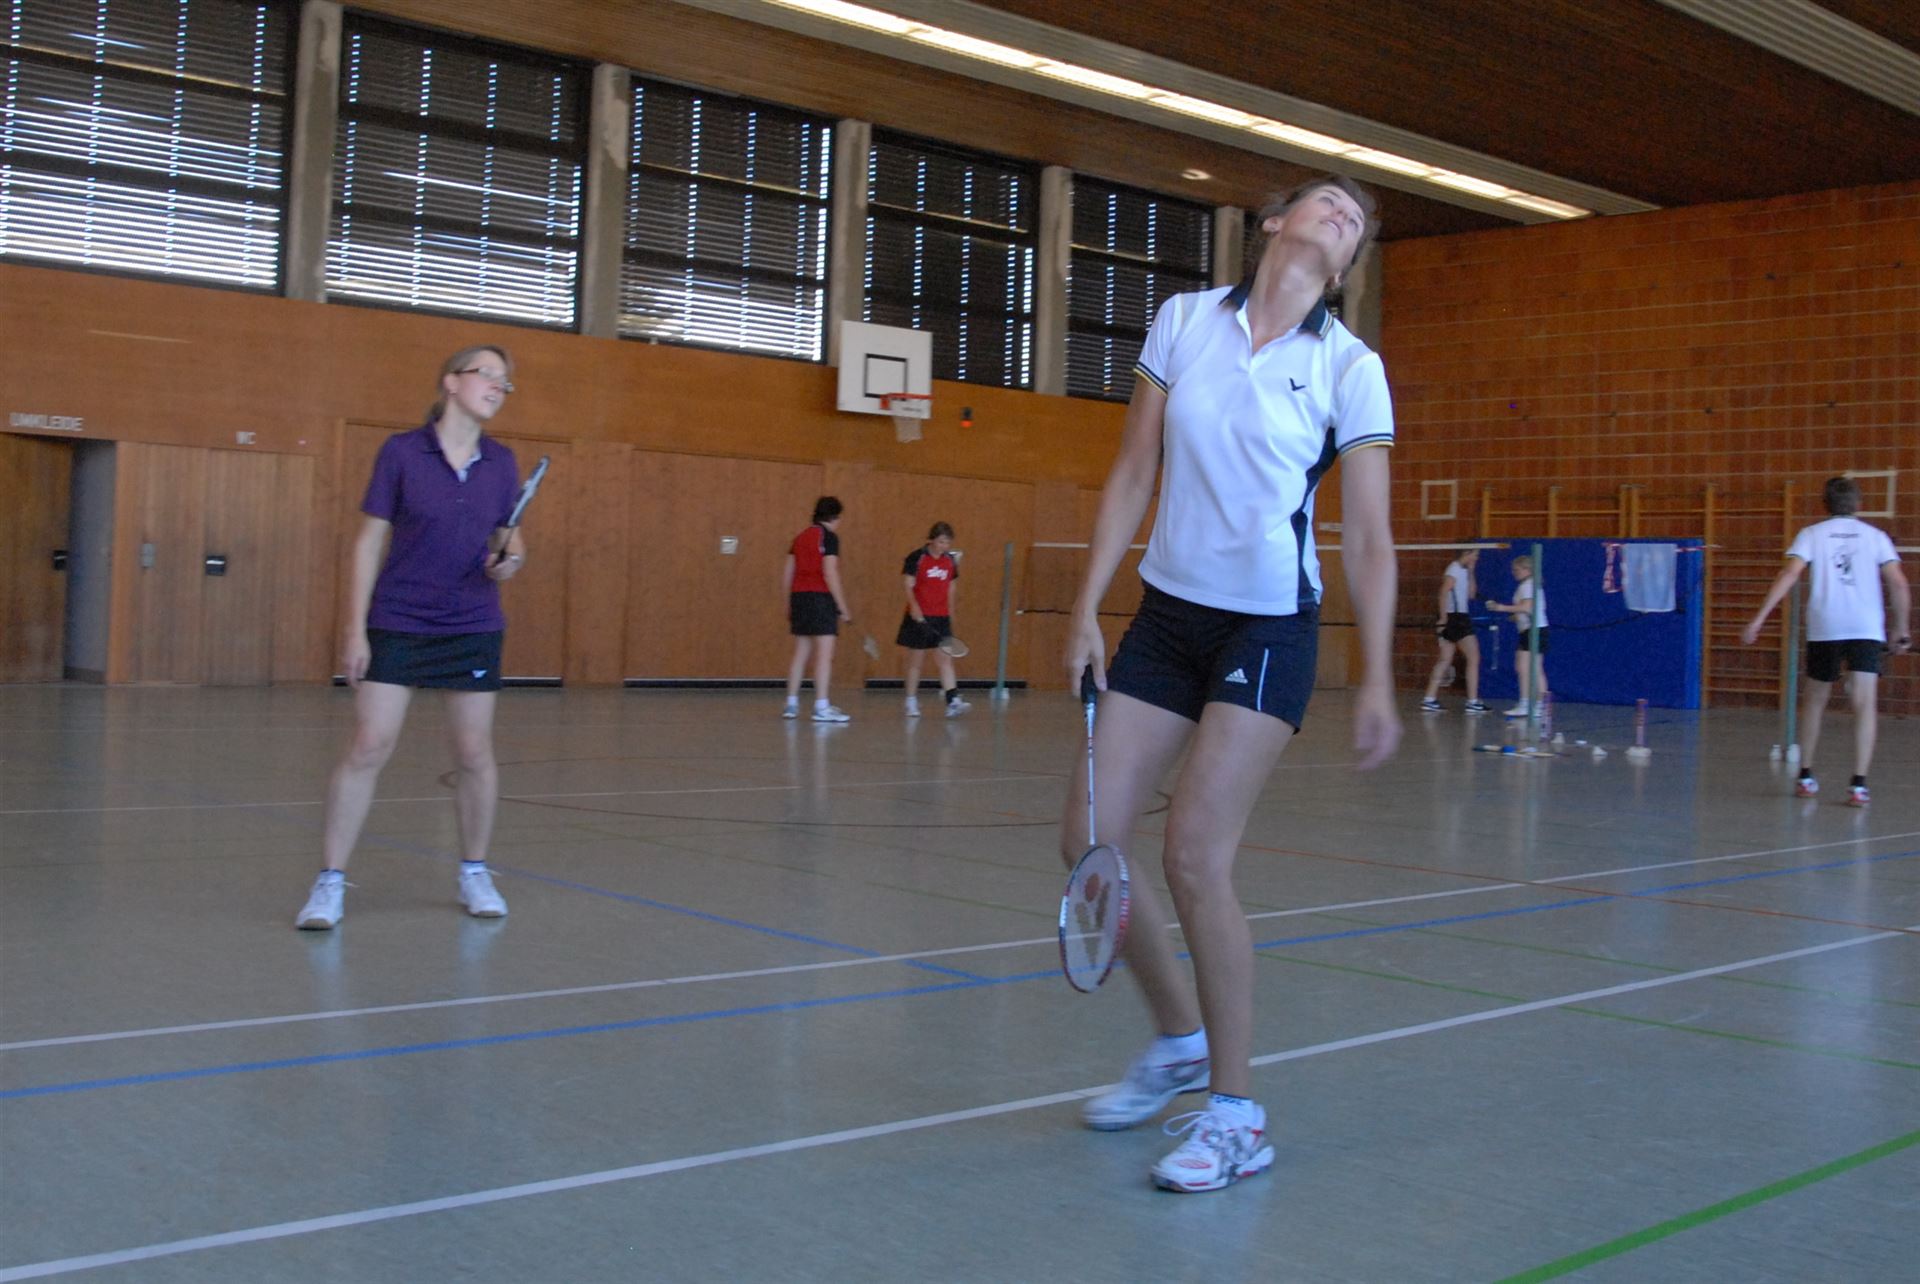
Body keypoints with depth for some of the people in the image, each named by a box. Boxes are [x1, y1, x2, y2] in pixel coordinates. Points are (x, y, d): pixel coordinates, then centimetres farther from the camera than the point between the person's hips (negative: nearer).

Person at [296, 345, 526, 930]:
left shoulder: (502, 463, 4)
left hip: (473, 629, 3)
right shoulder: (401, 453, -6)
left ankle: (474, 874, 24)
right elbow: (370, 543, -4)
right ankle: (330, 882, 4)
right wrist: (355, 629, -7)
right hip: (397, 625, -3)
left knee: (474, 755, 6)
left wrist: (510, 559, -8)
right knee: (369, 749, -6)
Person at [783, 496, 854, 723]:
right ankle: (821, 708, -8)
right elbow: (830, 575, -15)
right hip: (821, 597, -7)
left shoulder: (800, 537, 14)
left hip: (798, 596, 7)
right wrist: (843, 608, -12)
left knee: (800, 654, 13)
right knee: (824, 655, -5)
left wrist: (789, 606, 22)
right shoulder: (829, 537, -7)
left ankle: (791, 704, 15)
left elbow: (786, 576, 14)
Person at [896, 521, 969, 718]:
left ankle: (953, 702, -13)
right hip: (919, 617, -3)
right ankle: (911, 702, 16)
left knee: (945, 660, -5)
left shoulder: (950, 561, 8)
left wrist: (950, 613, 15)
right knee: (915, 661, 5)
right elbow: (908, 586, -8)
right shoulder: (916, 558, -6)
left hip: (941, 618, 4)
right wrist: (914, 606, -22)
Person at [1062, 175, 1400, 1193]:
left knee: (1194, 856, -14)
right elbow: (1132, 476, 6)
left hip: (1268, 631, -4)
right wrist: (1087, 608, 1)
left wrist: (1377, 681, -12)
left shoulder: (1350, 369, -4)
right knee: (1089, 841, 1)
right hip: (1165, 614, 4)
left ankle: (1236, 1115, 2)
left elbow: (1369, 540, -5)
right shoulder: (1183, 320, 4)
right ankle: (1180, 1038, 26)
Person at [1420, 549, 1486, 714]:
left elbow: (1470, 595, 16)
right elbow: (1443, 592, -21)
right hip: (1455, 618, -9)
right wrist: (1444, 618, -23)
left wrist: (1471, 572, 10)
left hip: (1460, 618, 9)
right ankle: (1472, 702, -3)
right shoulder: (1455, 569, -12)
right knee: (1473, 658, -5)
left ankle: (1429, 701, 5)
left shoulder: (1463, 570, 17)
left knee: (1444, 661, 7)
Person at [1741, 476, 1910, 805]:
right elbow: (1899, 586, 4)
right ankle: (1858, 784, -17)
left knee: (1814, 700, 17)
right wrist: (1900, 629, 15)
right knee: (1865, 704, -6)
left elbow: (1789, 574, -8)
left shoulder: (1812, 534, 6)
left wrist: (1759, 618, -12)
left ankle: (1806, 777, 24)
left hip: (1824, 627, 1)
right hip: (1867, 628, -1)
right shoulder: (1875, 536, 10)